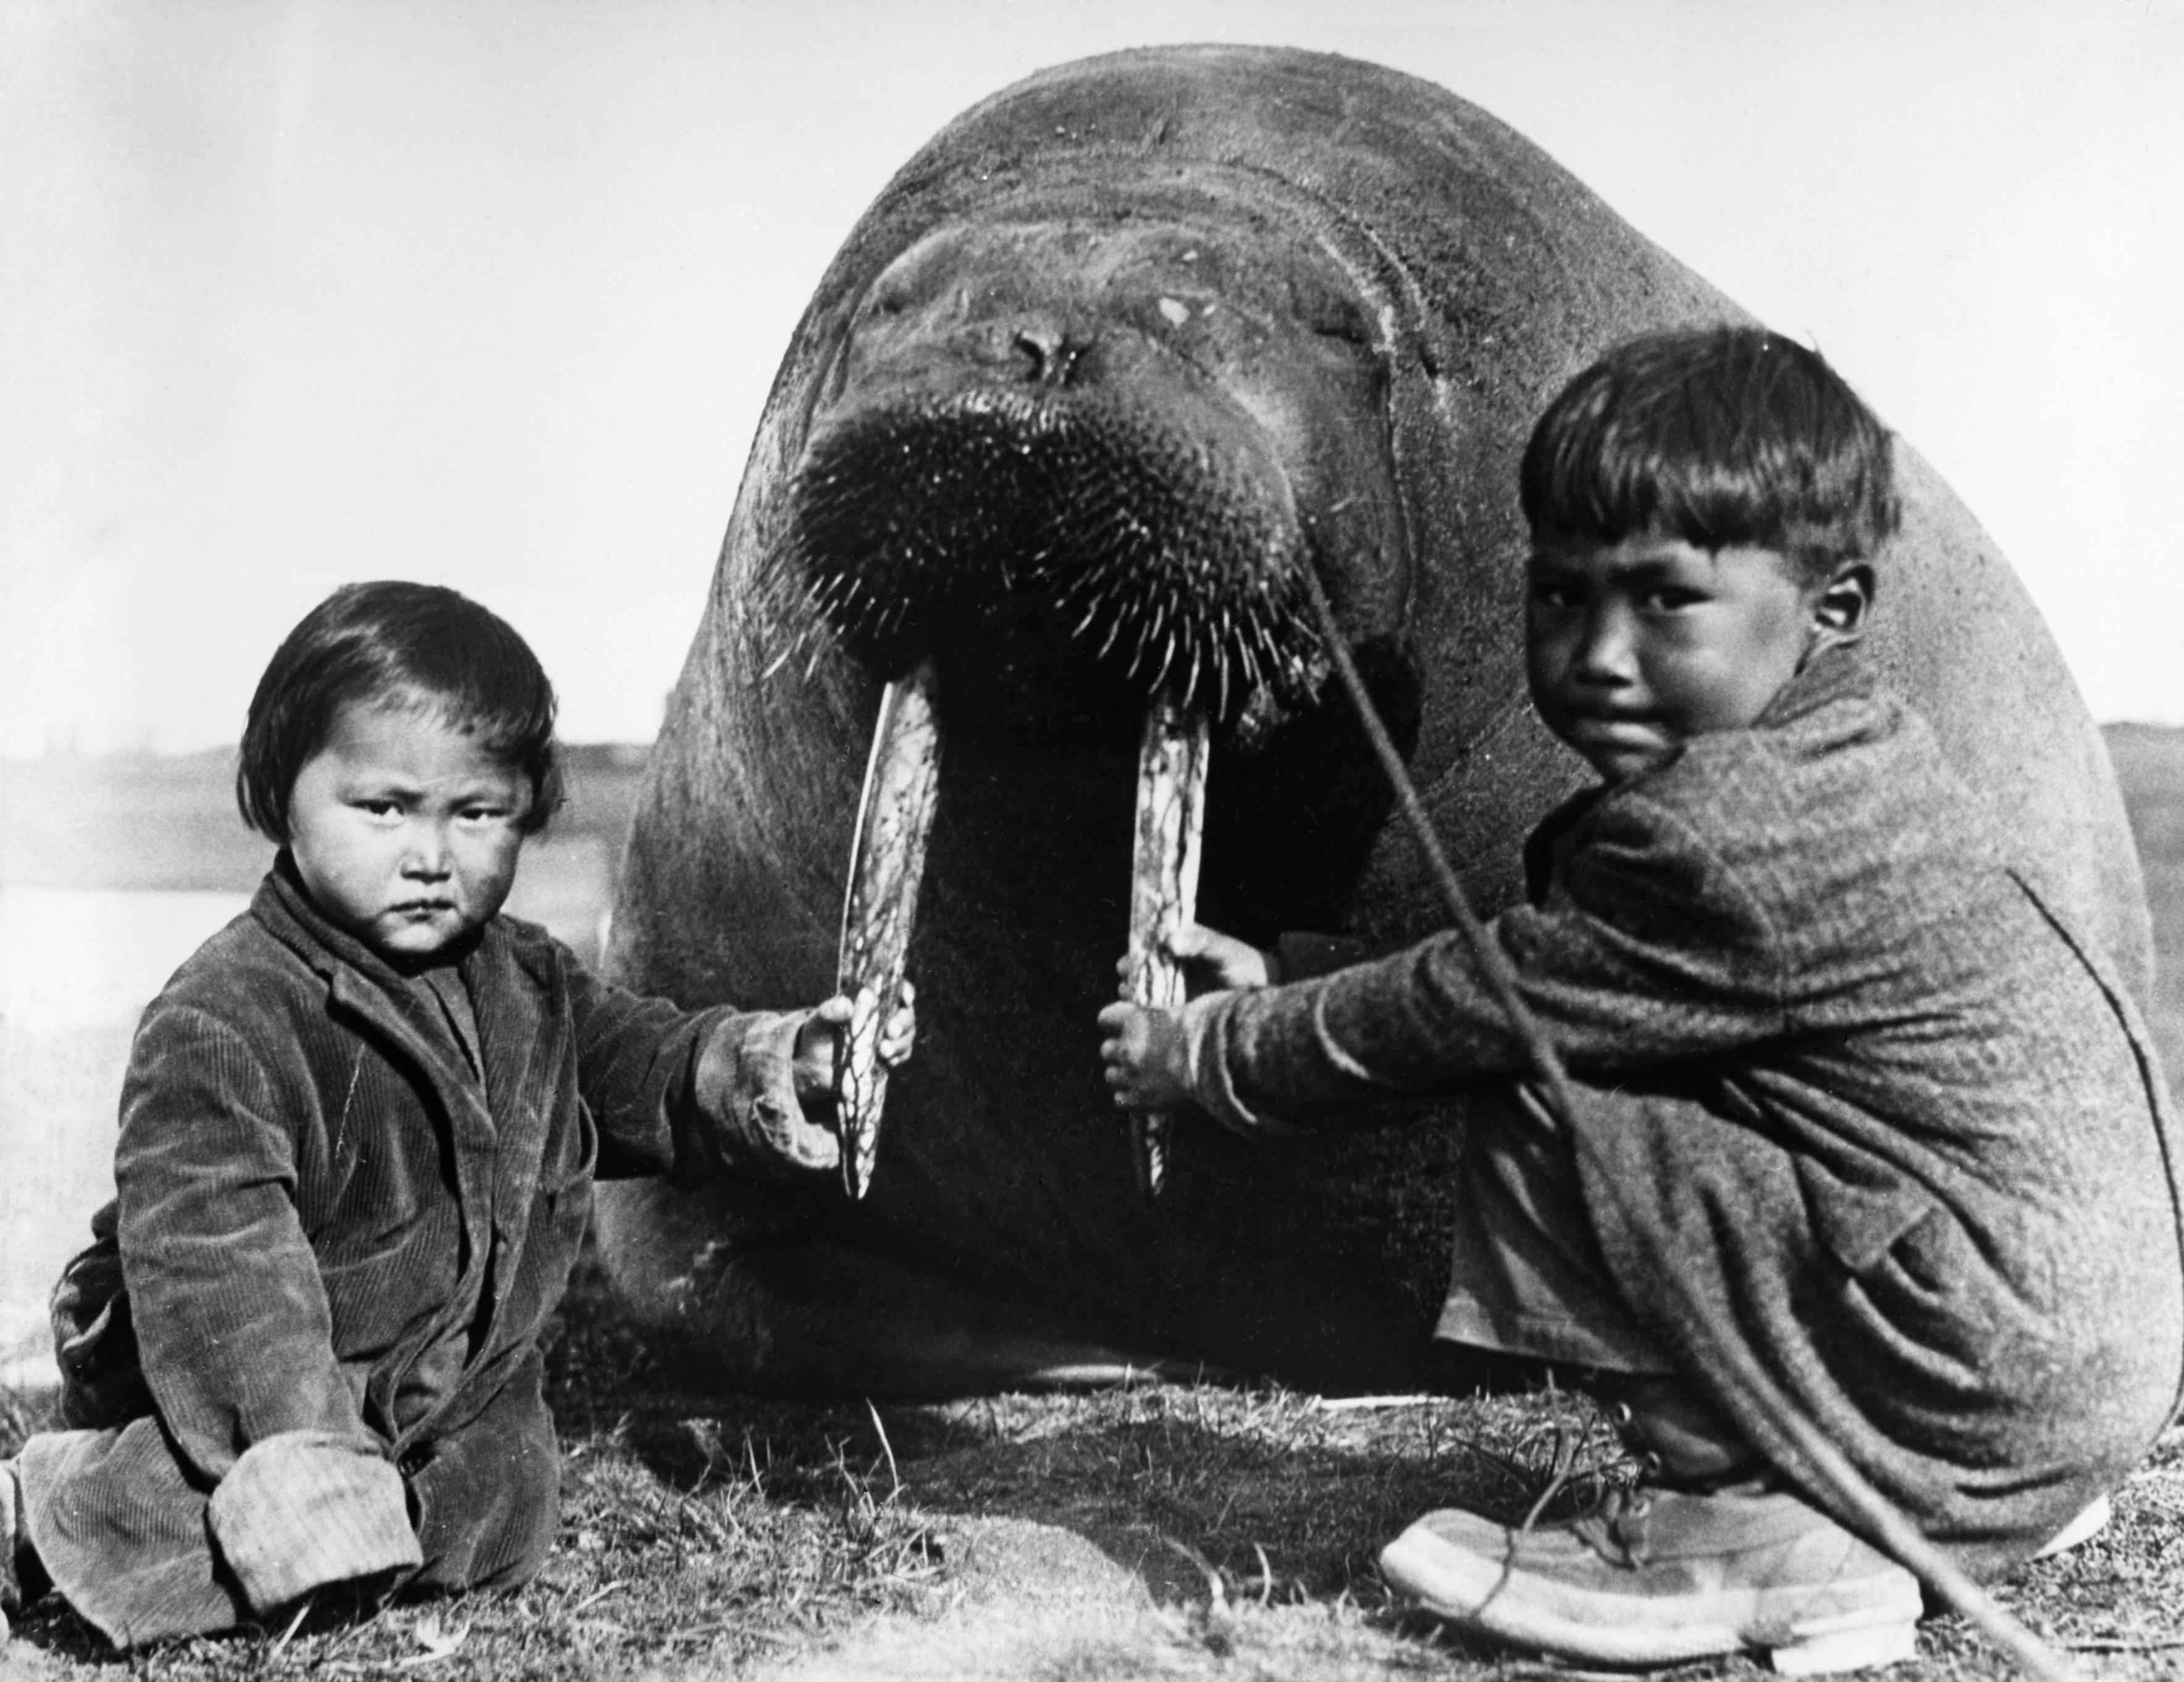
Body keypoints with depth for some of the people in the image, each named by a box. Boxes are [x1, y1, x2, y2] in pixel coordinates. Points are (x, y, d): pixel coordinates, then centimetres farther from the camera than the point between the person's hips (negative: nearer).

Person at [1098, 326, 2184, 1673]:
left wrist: (1204, 1058, 1)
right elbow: (1514, 963, 14)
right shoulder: (1847, 744, 8)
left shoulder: (1720, 840, -23)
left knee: (1544, 1123, -13)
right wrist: (1290, 981, 11)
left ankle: (1759, 1537, -5)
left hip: (2003, 1381, -10)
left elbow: (1458, 1012, -13)